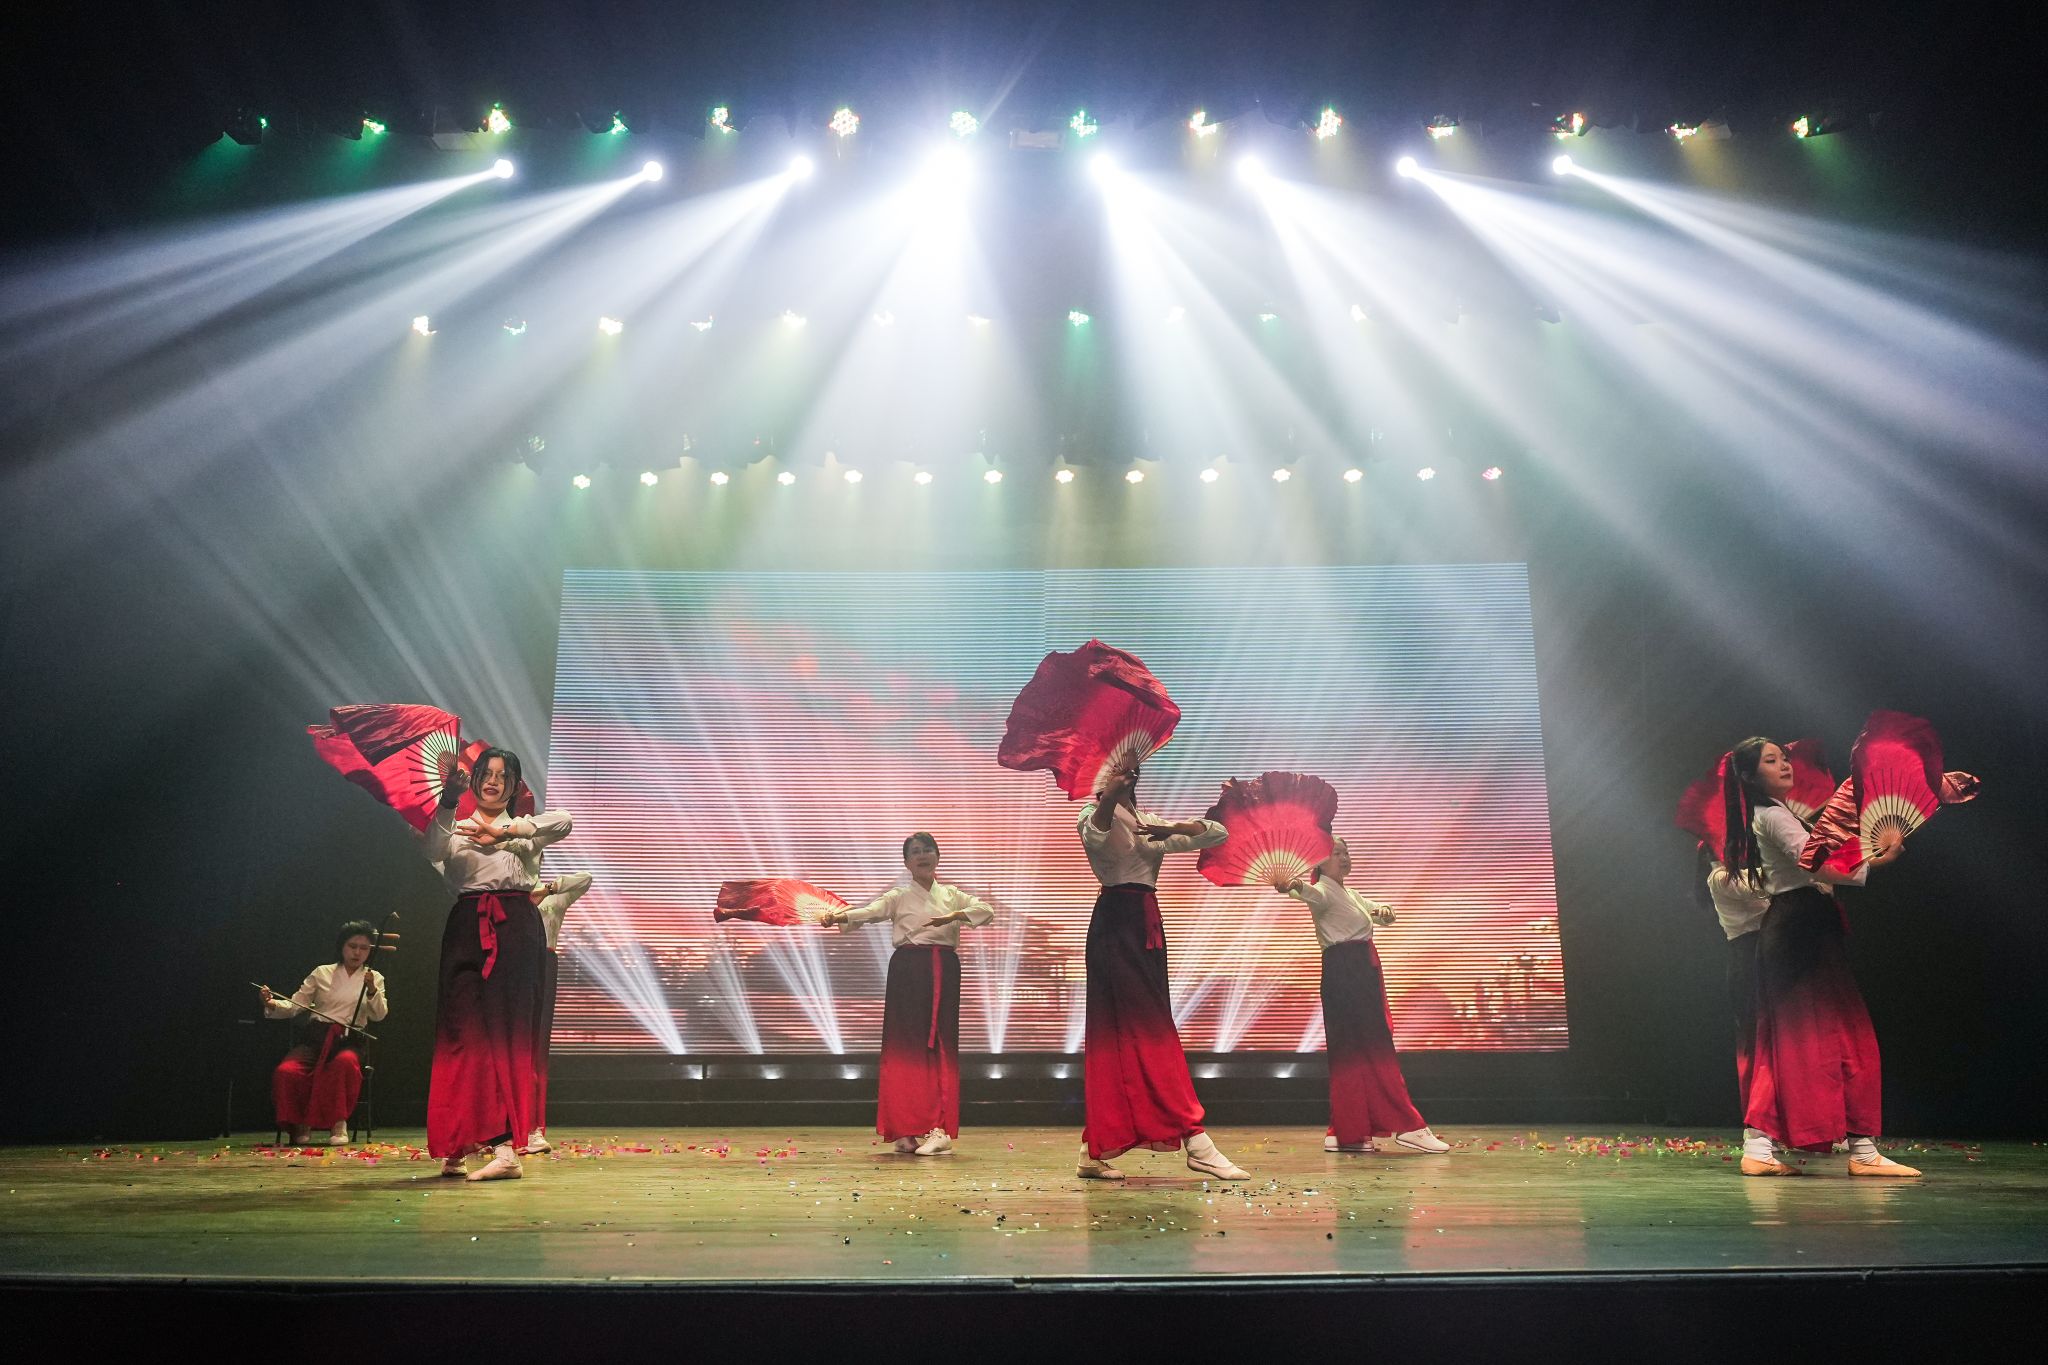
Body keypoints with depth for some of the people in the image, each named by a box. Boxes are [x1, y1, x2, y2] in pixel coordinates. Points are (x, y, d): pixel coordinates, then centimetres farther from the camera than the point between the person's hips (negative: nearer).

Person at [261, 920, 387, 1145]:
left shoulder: (374, 978, 12)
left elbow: (379, 1015, -1)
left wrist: (372, 990, -19)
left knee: (345, 1062, -38)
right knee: (285, 1072, -29)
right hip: (315, 1038, 1)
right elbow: (294, 1006, 10)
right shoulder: (322, 973, 14)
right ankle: (299, 1123, -4)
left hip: (347, 1041, -1)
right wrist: (272, 1004, -11)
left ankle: (338, 1123, -22)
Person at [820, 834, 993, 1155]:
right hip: (909, 970, -3)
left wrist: (953, 916, -19)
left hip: (944, 972, 3)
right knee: (908, 1046, -7)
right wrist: (837, 917, -31)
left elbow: (986, 909, 0)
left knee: (941, 1047, -1)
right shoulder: (899, 897, 7)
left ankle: (937, 1128, 3)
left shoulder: (951, 895, 15)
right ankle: (908, 1130, -3)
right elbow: (869, 911, -11)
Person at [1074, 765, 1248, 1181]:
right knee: (1149, 1029, -10)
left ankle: (1094, 1153, 11)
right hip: (1115, 922, -8)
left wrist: (1173, 830, -3)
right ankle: (1196, 1142, -12)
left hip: (1146, 924, 8)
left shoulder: (1150, 822, 20)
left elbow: (1218, 833, 15)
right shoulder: (1096, 814, -1)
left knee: (1115, 1034, 7)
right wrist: (1110, 793, -46)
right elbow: (1095, 835, -27)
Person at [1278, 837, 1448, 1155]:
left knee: (1355, 1051, 8)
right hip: (1343, 970, -10)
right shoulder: (1324, 891, -9)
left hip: (1362, 971, 10)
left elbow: (1378, 913, 23)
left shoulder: (1350, 894, 22)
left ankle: (1347, 1132, 10)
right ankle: (1407, 1128, -10)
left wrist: (1384, 911, -4)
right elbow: (1313, 893, -33)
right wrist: (1296, 887, -60)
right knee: (1374, 1049, -10)